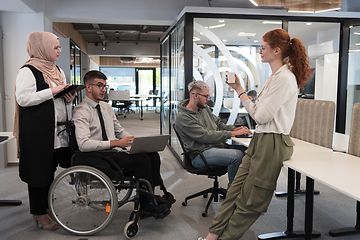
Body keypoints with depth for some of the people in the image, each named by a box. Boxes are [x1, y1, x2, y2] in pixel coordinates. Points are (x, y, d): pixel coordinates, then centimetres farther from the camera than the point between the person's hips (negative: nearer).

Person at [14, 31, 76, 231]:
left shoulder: (57, 70, 15)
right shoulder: (28, 71, -10)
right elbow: (23, 98, -21)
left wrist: (68, 98, 4)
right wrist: (52, 91, -20)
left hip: (57, 129, 8)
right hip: (37, 131, -8)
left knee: (50, 169, 14)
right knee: (38, 170, 1)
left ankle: (45, 207, 29)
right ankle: (38, 213, 15)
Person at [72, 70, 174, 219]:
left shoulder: (107, 107, 17)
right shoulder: (81, 112, -8)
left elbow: (120, 131, 22)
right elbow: (83, 144, -20)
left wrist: (135, 141, 0)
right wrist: (115, 143, -26)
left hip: (113, 153, 8)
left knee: (152, 154, -15)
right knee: (141, 158, -26)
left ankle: (151, 200, -13)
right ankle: (147, 205, -14)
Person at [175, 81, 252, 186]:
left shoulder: (205, 109, 14)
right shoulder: (182, 118, -13)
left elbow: (219, 124, 20)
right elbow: (206, 137, -19)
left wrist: (234, 129, -1)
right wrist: (232, 133, -19)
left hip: (218, 146, 8)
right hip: (201, 154, -8)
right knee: (237, 155, -27)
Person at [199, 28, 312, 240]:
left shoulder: (285, 78, -15)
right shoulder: (276, 76, 15)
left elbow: (261, 115, -17)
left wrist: (240, 91, -9)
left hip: (272, 143, -10)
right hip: (261, 139, 10)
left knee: (250, 202, 4)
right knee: (235, 190, 7)